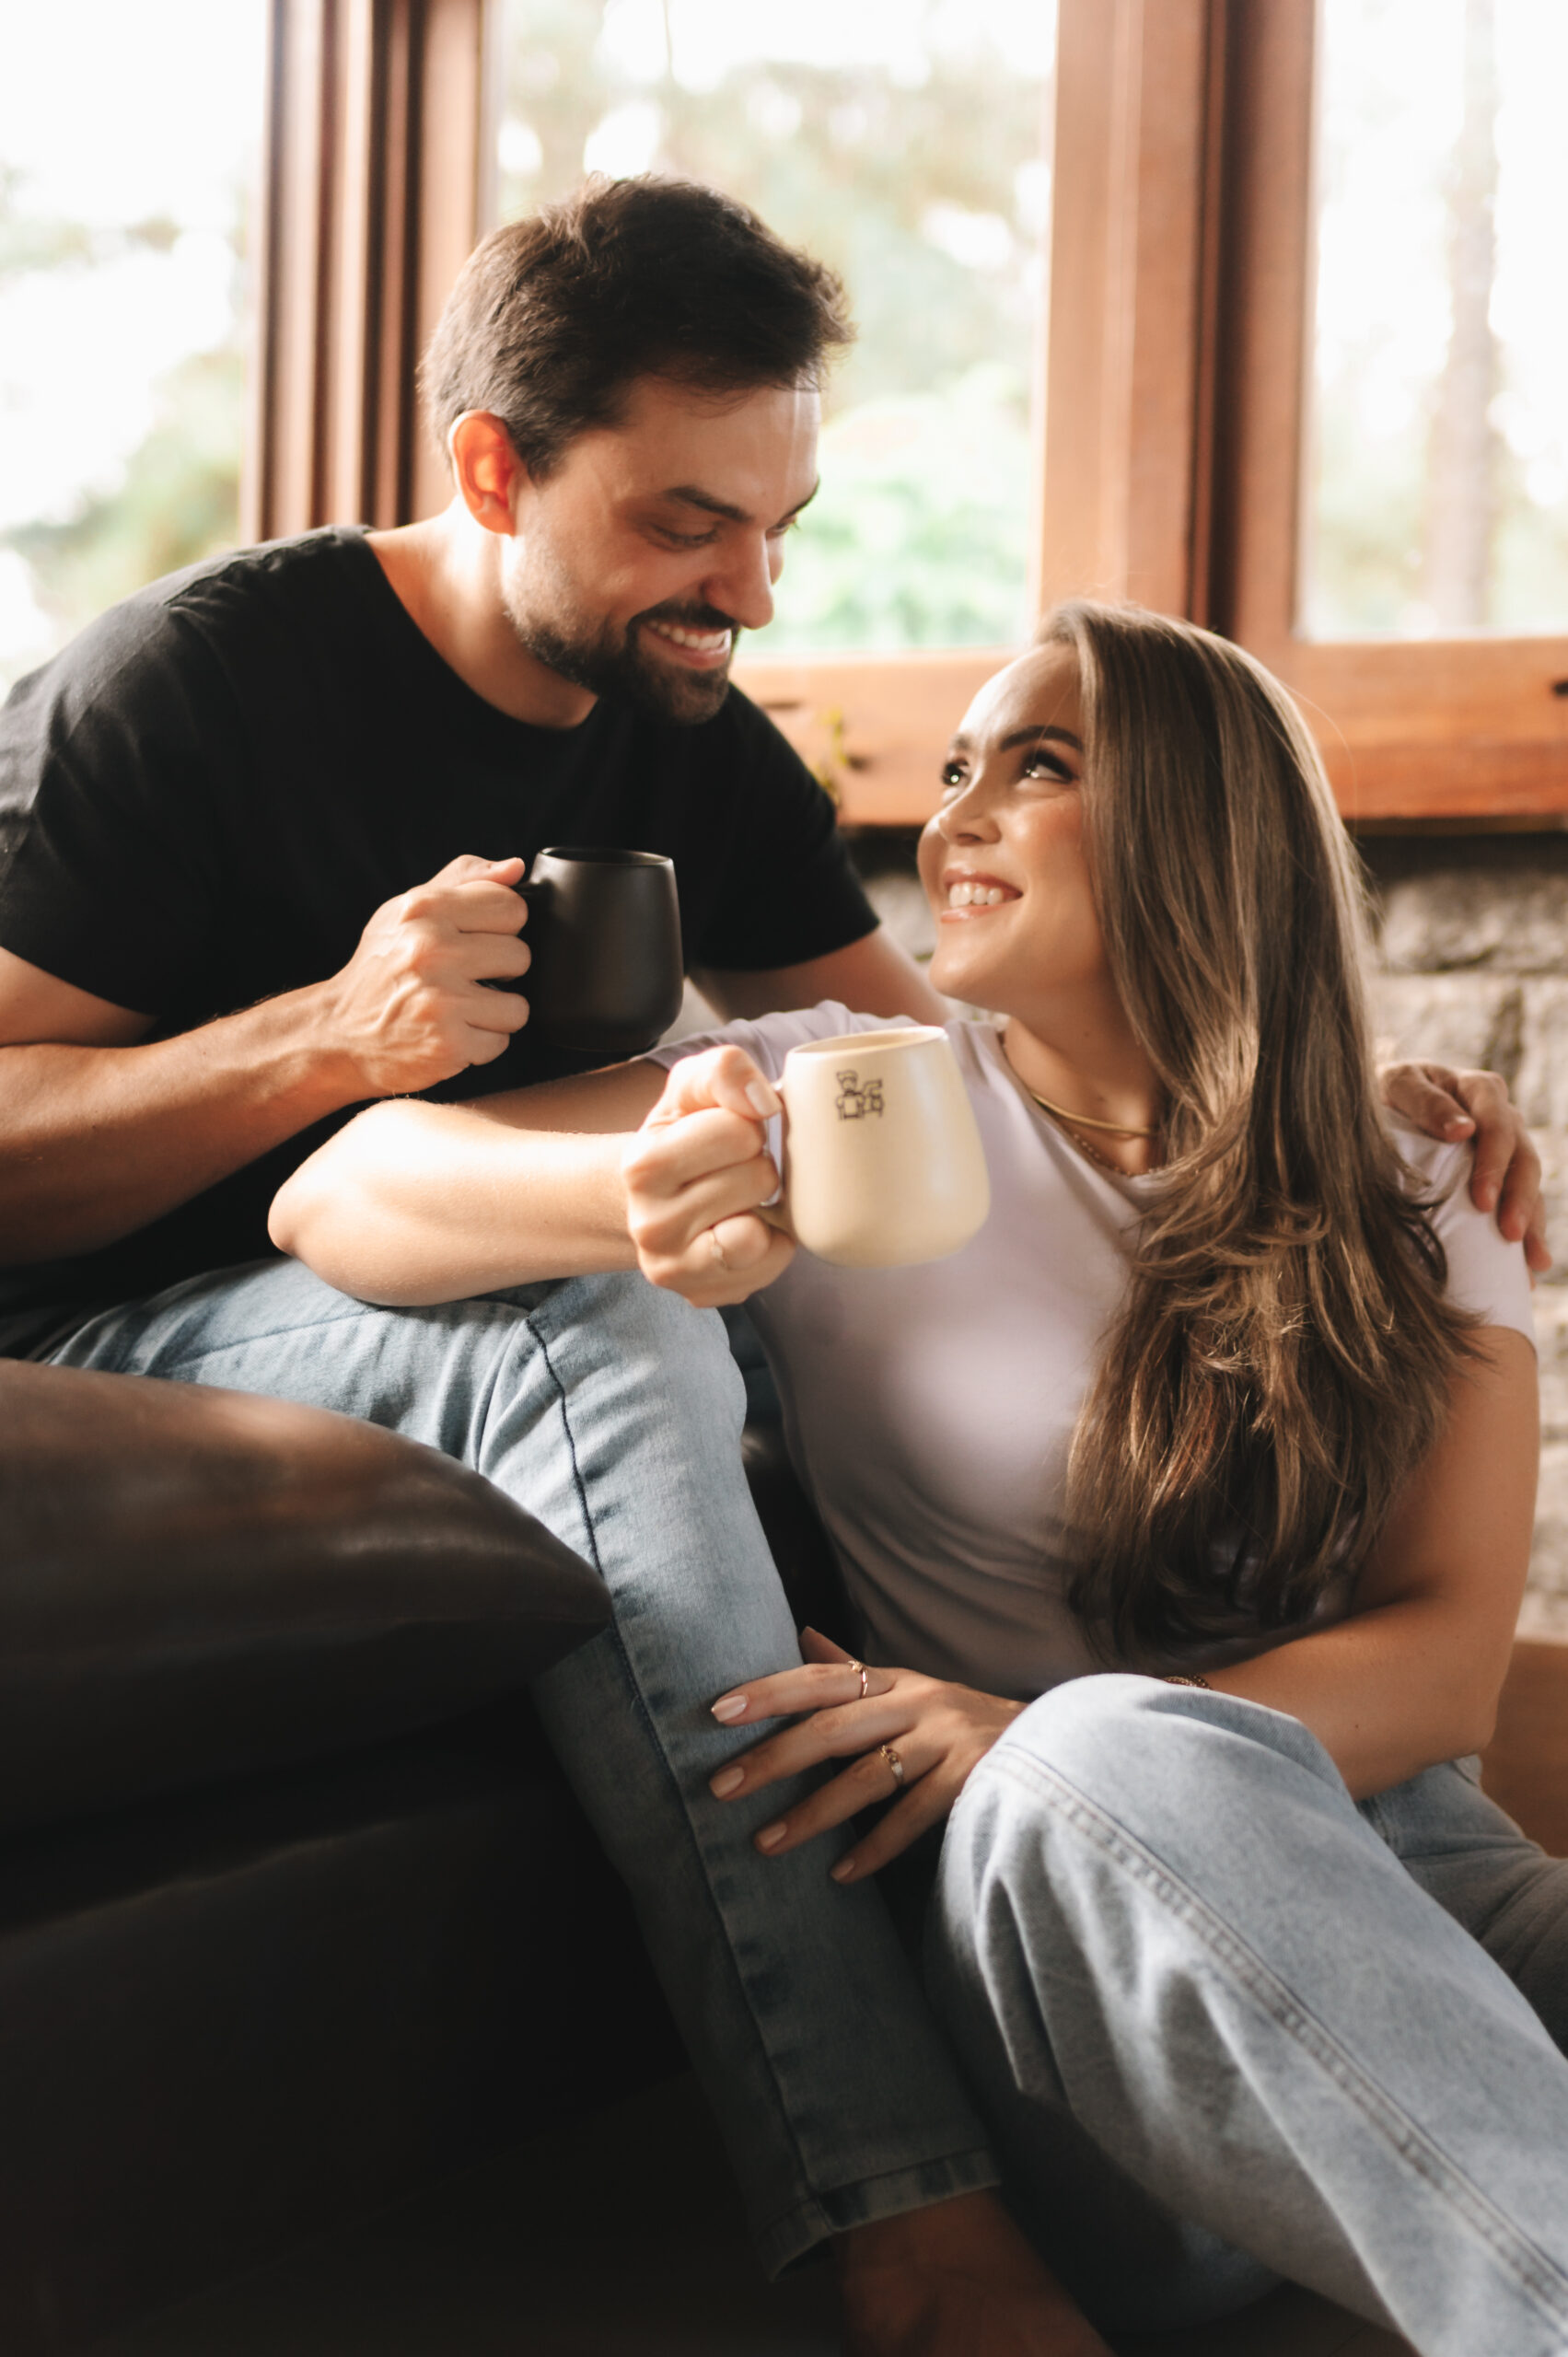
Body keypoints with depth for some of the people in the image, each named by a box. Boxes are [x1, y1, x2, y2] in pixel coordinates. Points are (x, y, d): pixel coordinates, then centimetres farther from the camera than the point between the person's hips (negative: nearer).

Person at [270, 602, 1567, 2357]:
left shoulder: (1416, 1231, 14)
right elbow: (335, 1194, 1)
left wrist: (1035, 1745, -19)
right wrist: (633, 1204, -23)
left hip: (1409, 1867, 1)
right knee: (1118, 1757, -37)